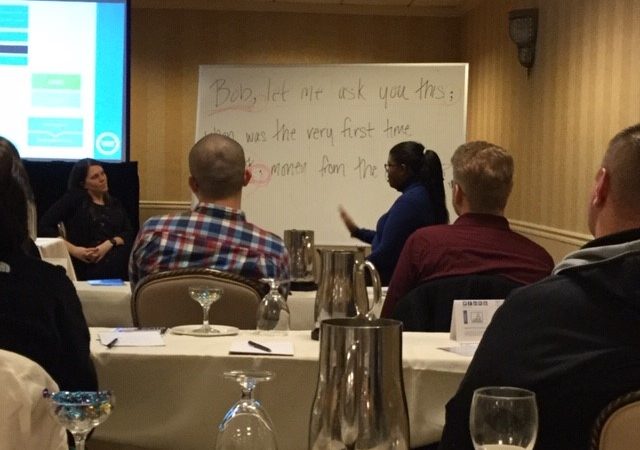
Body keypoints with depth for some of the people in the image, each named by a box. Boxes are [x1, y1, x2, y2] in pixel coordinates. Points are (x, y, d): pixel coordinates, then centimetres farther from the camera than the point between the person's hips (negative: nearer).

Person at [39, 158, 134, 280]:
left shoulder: (115, 203, 24)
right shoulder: (74, 199, 10)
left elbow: (129, 234, 10)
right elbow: (44, 225, 1)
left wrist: (109, 244, -11)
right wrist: (73, 249, -10)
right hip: (86, 269, -4)